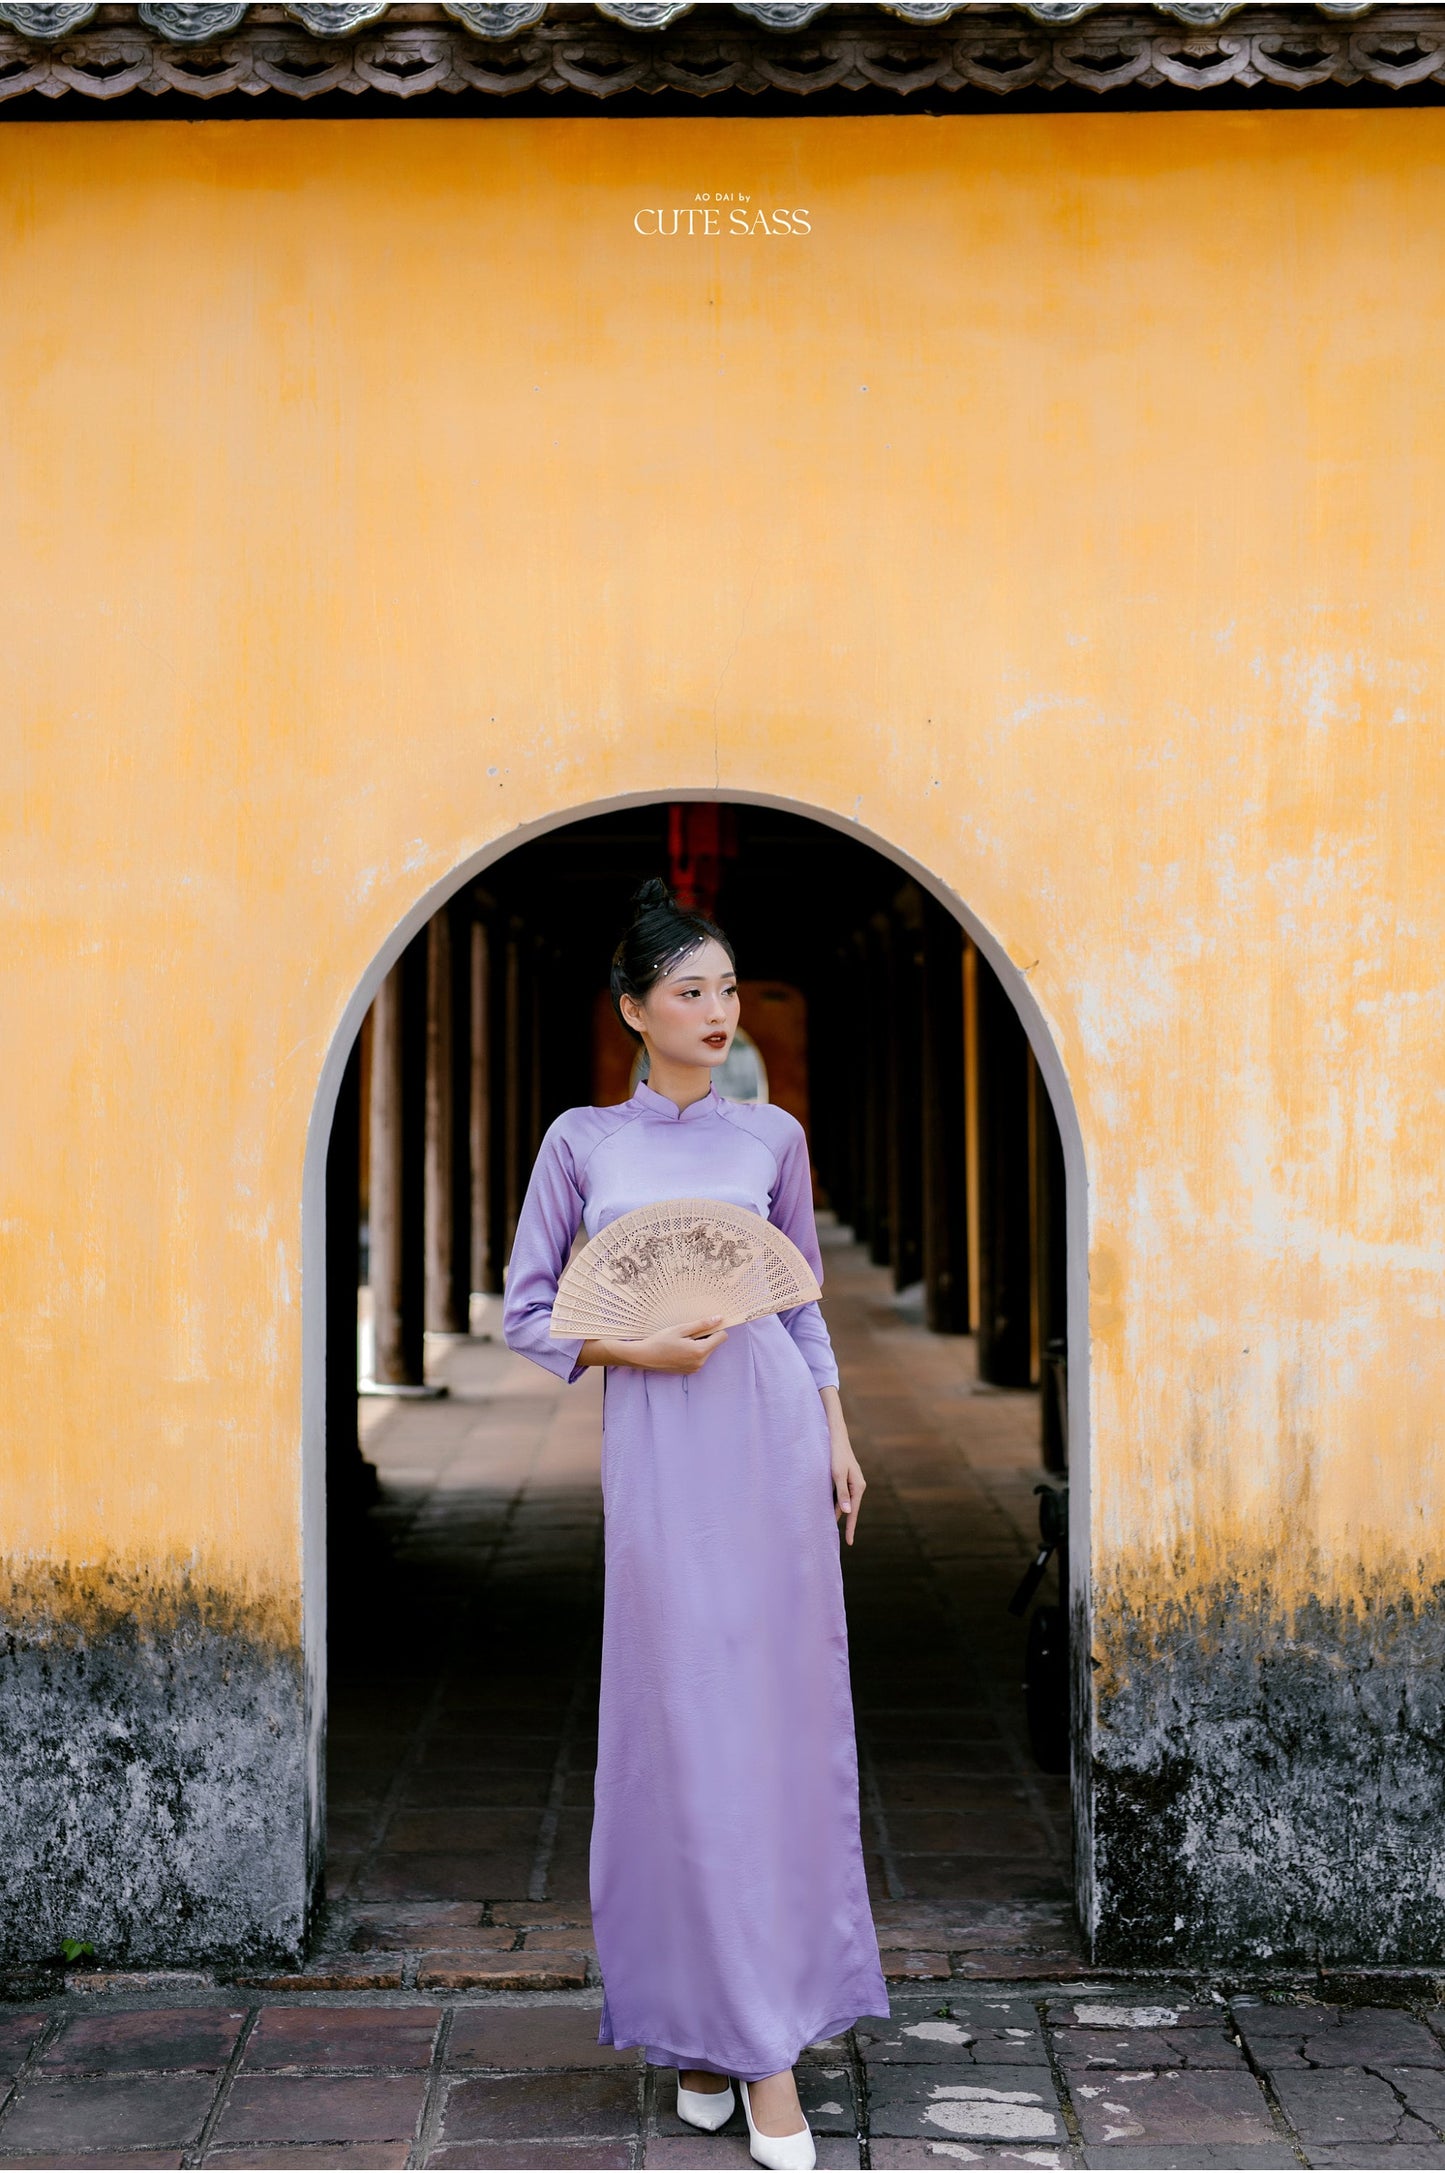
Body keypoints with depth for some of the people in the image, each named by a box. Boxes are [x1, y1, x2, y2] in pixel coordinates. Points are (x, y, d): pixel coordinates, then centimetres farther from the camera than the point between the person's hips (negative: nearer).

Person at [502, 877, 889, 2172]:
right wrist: (638, 1345, -10)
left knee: (781, 1714, 1)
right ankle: (706, 2019, 12)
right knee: (683, 1723, 1)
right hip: (654, 1445, -1)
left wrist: (838, 1437, 10)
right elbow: (527, 1313, 5)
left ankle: (762, 2026, 9)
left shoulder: (772, 1137, 8)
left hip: (773, 1433, 2)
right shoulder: (582, 1142, 3)